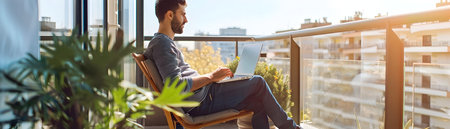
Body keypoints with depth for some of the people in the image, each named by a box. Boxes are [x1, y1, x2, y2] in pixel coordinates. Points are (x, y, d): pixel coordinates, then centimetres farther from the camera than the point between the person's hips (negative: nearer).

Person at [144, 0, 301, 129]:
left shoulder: (165, 42, 20)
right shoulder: (162, 43, -15)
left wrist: (212, 76, 10)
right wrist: (211, 77, -16)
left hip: (201, 98, 11)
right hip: (202, 102, -10)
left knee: (258, 103, 10)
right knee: (258, 82, -2)